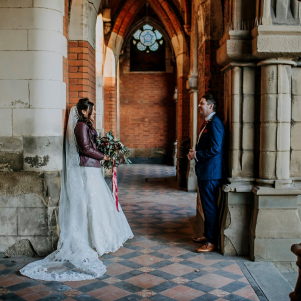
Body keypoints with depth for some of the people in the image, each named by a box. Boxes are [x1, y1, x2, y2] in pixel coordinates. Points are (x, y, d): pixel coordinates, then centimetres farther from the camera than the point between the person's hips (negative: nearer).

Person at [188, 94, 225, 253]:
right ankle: (207, 234, 30)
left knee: (210, 206, -4)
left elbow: (215, 149, -24)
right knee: (206, 205, 18)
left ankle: (212, 241, 5)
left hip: (210, 172, -10)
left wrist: (197, 155, -15)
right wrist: (195, 153, 5)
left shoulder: (215, 123, -16)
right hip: (204, 171, 10)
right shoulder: (206, 123, 16)